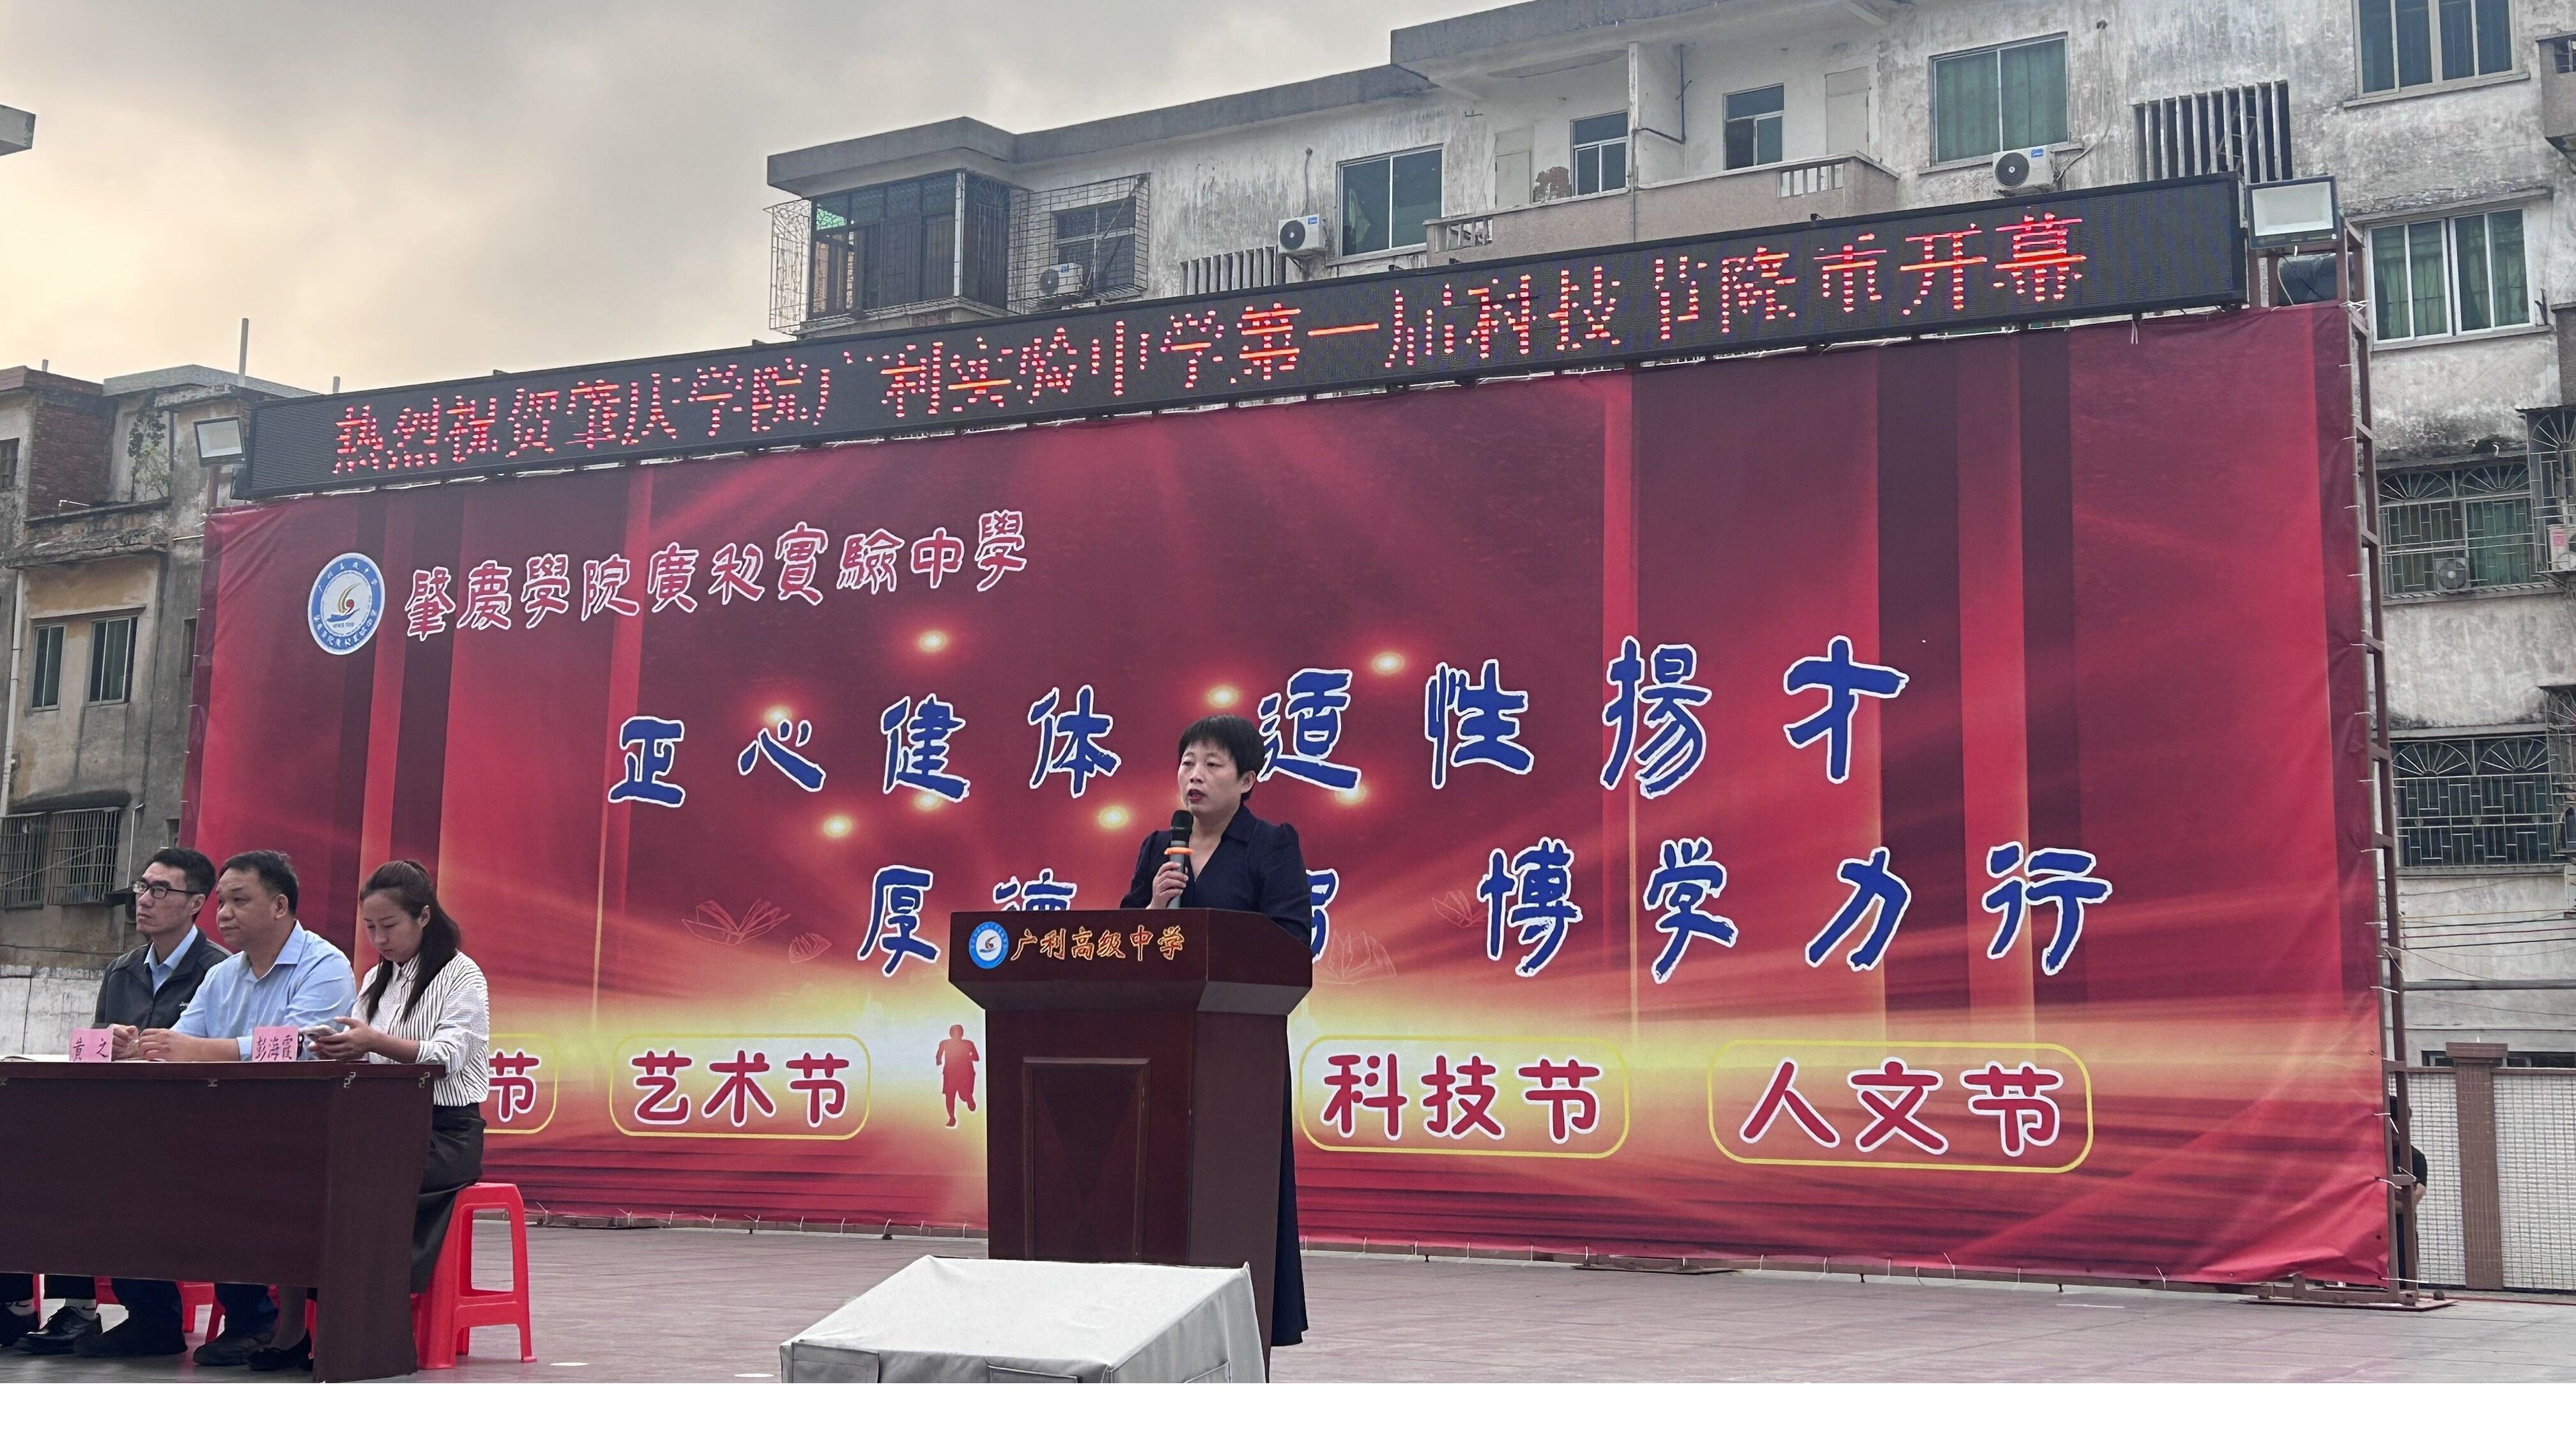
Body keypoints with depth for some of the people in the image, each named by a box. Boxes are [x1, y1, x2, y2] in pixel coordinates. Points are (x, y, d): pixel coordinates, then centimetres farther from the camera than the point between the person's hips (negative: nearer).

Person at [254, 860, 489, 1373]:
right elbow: (363, 1059, 12)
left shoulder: (462, 976, -2)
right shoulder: (377, 980, 20)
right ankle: (288, 1327, -23)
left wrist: (375, 1043, -33)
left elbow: (448, 1056, -18)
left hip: (446, 1133, -6)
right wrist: (338, 1050, -13)